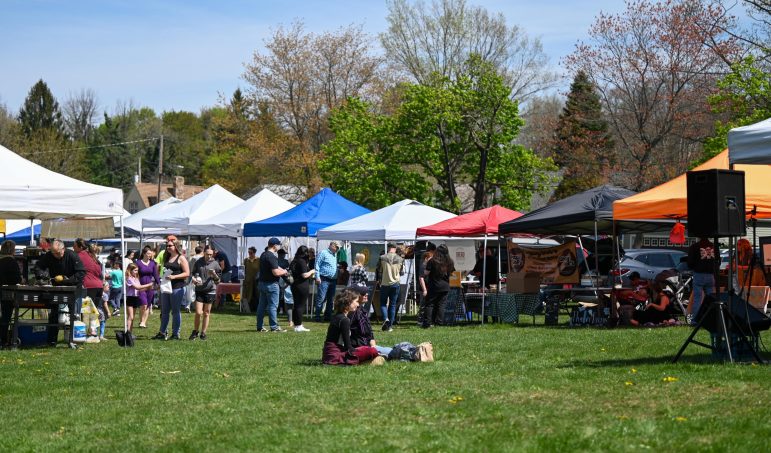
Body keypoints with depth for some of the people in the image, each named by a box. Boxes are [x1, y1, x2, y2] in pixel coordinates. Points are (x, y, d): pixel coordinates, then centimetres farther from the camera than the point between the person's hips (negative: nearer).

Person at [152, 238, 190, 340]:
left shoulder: (181, 258, -6)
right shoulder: (167, 258, 14)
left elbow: (187, 273, -11)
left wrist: (174, 277, -19)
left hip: (177, 287, -7)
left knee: (176, 311, 0)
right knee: (164, 311, 9)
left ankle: (175, 334, 6)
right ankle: (162, 333, 14)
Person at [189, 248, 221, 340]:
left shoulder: (215, 264, 2)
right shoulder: (199, 262, 4)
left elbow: (218, 280, 5)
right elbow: (193, 273, 15)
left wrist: (214, 275, -16)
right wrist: (194, 279, -7)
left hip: (210, 291, 0)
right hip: (199, 290, 0)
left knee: (206, 313, 6)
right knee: (198, 313, -7)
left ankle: (203, 333, 16)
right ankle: (195, 331, 11)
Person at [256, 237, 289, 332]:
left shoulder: (263, 255, 12)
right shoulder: (272, 257, -18)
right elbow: (276, 272, -22)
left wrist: (281, 270, 13)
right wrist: (284, 272, -4)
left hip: (262, 283, 9)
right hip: (271, 284, -9)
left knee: (262, 305, 11)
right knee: (273, 305, -4)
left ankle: (259, 326, 14)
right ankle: (274, 327, -2)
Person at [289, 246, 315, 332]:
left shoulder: (294, 261, 10)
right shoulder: (302, 262, -15)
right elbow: (305, 275, -20)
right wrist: (312, 271, -1)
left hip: (294, 285, 9)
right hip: (302, 286, -9)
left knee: (296, 305, 12)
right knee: (301, 305, -4)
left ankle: (296, 325, 17)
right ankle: (299, 326, -4)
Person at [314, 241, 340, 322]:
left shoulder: (335, 255, 19)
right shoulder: (323, 253, -3)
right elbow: (317, 265, -6)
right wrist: (317, 277, -14)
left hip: (333, 280, 8)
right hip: (324, 279, -8)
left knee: (331, 299, 9)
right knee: (321, 298, -11)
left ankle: (328, 316, 15)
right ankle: (317, 316, -8)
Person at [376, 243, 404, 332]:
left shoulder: (382, 258, -9)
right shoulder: (400, 259, -4)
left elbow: (378, 271, -2)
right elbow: (402, 272, 7)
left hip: (385, 284, -1)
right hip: (395, 284, 2)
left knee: (383, 303, 10)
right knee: (392, 305, 9)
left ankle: (385, 319, -16)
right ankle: (390, 325, 10)